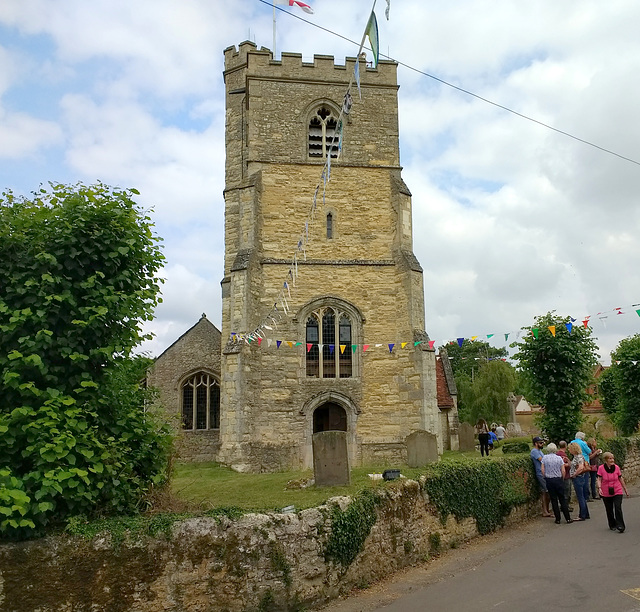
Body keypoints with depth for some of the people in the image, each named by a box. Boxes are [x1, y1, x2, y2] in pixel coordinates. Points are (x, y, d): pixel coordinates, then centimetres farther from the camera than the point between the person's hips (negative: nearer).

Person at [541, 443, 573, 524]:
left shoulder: (544, 458, -2)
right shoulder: (559, 458, -2)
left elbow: (543, 470, -4)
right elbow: (563, 471, -4)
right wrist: (562, 479, 10)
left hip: (549, 480, 0)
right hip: (558, 480, 0)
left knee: (554, 500, 5)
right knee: (562, 499, 6)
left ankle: (558, 519, 7)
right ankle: (568, 518, 6)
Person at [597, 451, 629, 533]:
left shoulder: (616, 467, -4)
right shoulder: (601, 468, -10)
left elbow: (621, 479, 8)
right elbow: (599, 479, -10)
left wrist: (625, 489, 16)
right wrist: (599, 488, -27)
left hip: (617, 492, 0)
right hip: (606, 493, 0)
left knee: (618, 508, -14)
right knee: (609, 510, 10)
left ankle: (620, 526, -7)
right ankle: (612, 525, 27)